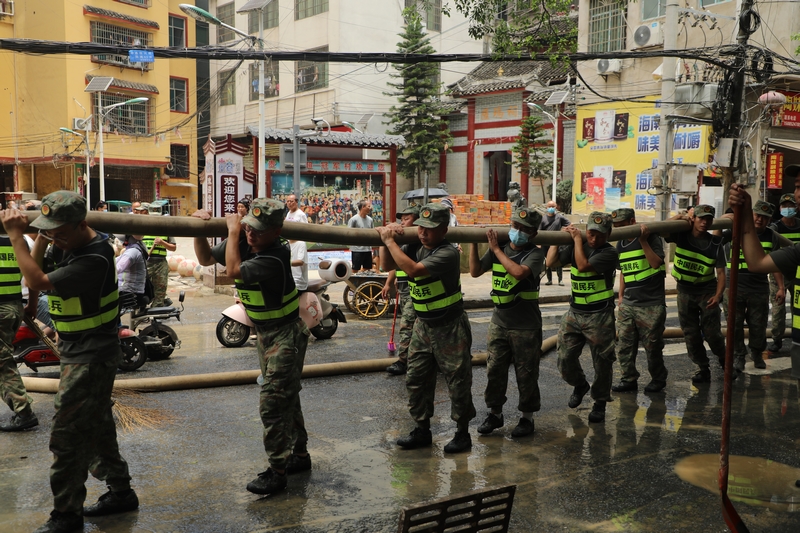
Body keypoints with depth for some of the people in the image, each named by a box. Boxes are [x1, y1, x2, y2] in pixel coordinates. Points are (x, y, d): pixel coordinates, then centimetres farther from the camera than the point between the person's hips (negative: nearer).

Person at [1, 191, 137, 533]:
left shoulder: (94, 258, -25)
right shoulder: (68, 245, 5)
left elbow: (38, 282, -28)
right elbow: (37, 270, 14)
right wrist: (40, 237, 1)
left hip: (91, 357, -10)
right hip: (78, 352, 10)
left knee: (66, 434, -5)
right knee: (97, 426, 18)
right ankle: (120, 492, 32)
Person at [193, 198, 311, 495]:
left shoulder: (275, 257, -28)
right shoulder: (243, 244, -3)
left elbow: (234, 270, -34)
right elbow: (206, 259, 8)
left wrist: (232, 231, -23)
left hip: (285, 336, -9)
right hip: (265, 334, 9)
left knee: (272, 403, -8)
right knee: (287, 398, 19)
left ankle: (277, 471, 4)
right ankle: (299, 455, 34)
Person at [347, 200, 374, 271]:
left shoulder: (370, 219, 10)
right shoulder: (354, 219, -8)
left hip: (368, 249, 6)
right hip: (357, 249, -6)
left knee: (367, 269, 12)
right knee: (355, 270, 1)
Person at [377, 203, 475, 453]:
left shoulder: (447, 254, -23)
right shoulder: (418, 247, 1)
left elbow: (412, 269, -35)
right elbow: (389, 265, 8)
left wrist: (389, 240, -26)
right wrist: (388, 239, -8)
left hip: (450, 329, -7)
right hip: (423, 325, 7)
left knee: (458, 383, 5)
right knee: (416, 379, 10)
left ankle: (463, 433, 20)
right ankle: (422, 430, 24)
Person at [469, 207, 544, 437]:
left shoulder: (534, 254, -10)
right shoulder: (497, 249, 6)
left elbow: (519, 271, -28)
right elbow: (475, 271, 5)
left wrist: (496, 249, -19)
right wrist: (474, 243, -2)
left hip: (526, 327, -4)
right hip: (499, 323, 4)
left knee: (526, 374, 7)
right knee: (494, 369, 8)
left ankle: (527, 417, 23)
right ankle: (495, 413, 24)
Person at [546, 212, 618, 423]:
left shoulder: (609, 252, -13)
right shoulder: (575, 246, 4)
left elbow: (583, 265, -26)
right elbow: (551, 262, -3)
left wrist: (577, 239, -16)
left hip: (599, 316, -5)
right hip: (574, 313, 5)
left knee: (602, 362, 5)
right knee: (565, 358, 6)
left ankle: (600, 402, 24)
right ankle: (580, 385, 36)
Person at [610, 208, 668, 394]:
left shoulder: (651, 237, -7)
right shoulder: (621, 244, 11)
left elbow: (656, 263, -19)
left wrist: (643, 240, -23)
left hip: (652, 304, -6)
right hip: (628, 304, 6)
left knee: (652, 345, 2)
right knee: (624, 345, 4)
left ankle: (658, 379, 20)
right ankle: (629, 379, 16)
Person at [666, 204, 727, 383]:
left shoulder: (715, 243, -9)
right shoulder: (681, 236, -8)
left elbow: (720, 272, -8)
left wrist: (718, 295, -22)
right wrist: (677, 218, -16)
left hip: (707, 290, -2)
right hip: (685, 290, 2)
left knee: (712, 332, -5)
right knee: (691, 333, 5)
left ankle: (724, 361, 24)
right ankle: (702, 368, 18)